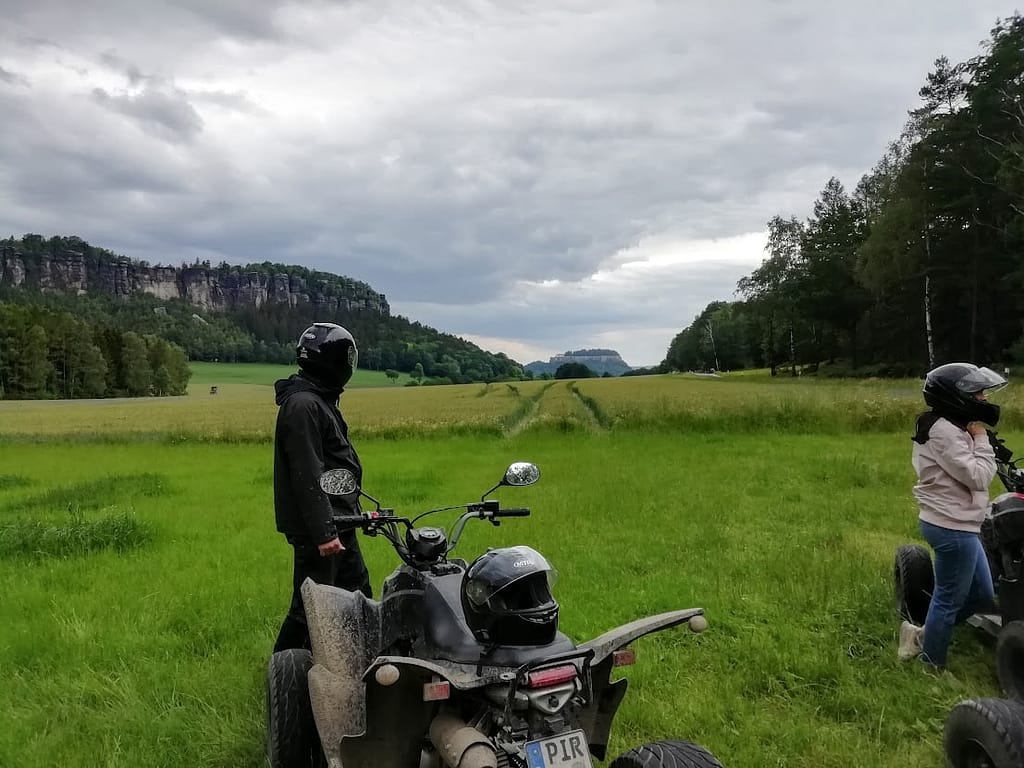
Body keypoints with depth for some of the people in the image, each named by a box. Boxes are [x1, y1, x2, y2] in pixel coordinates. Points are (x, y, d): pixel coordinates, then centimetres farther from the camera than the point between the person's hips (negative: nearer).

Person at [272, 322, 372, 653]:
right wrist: (322, 532, -25)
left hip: (336, 520, 11)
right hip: (317, 527, -11)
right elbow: (307, 475, -24)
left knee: (358, 593, 17)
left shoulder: (320, 400, 15)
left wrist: (353, 509, 24)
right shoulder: (302, 405, -18)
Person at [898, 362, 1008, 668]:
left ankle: (922, 635, 29)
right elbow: (979, 477, -21)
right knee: (949, 600, 4)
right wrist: (981, 437, -15)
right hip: (953, 528, -11)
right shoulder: (945, 432, -21)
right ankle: (931, 666, 21)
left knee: (982, 596, 19)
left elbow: (969, 475, 14)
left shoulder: (948, 427, 12)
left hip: (956, 524, 11)